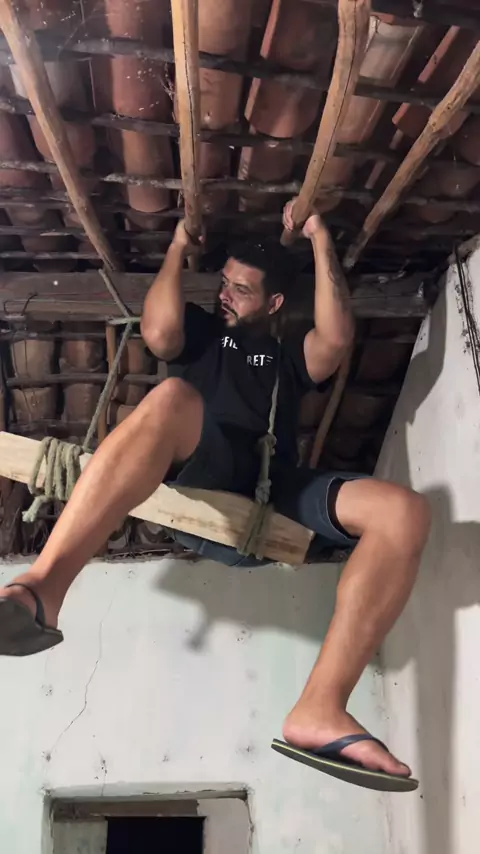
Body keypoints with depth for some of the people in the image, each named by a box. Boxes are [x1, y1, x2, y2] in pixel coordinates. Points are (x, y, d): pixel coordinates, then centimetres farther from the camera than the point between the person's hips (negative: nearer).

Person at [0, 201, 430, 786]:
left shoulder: (291, 355, 30)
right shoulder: (201, 332, 28)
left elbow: (337, 340, 6)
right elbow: (157, 334, 3)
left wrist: (321, 243, 8)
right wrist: (178, 247, 13)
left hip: (274, 490, 3)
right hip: (201, 475, -2)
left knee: (404, 511, -24)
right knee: (171, 397, -37)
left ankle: (318, 710, -38)